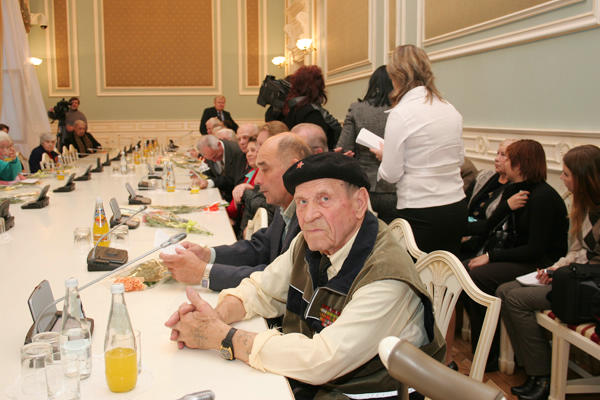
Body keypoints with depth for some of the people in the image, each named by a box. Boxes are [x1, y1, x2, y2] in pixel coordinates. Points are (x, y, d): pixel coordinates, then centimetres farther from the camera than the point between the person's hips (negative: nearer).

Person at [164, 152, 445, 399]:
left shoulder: (387, 277, -27)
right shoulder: (309, 243, -2)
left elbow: (321, 361, -31)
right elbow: (261, 290, 9)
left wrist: (222, 337, -26)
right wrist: (217, 314, -13)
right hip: (304, 376, 7)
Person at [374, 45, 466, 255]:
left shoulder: (401, 113, -13)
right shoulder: (451, 110, 6)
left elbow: (391, 174, -11)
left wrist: (383, 154, 9)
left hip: (420, 214, -6)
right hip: (457, 208, 7)